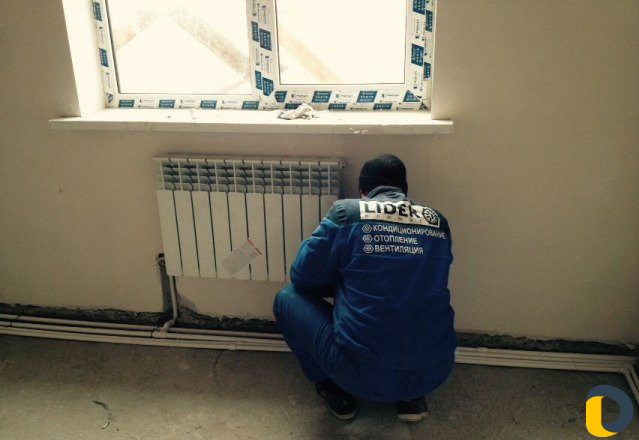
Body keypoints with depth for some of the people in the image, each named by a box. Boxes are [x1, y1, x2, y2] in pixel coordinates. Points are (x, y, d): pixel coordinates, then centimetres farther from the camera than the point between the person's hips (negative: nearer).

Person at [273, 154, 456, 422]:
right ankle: (411, 397, 24)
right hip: (433, 374, 4)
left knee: (287, 298, 15)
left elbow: (302, 278, 3)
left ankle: (334, 390, 20)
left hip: (364, 377, -3)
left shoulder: (345, 213, -5)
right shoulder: (438, 222, 5)